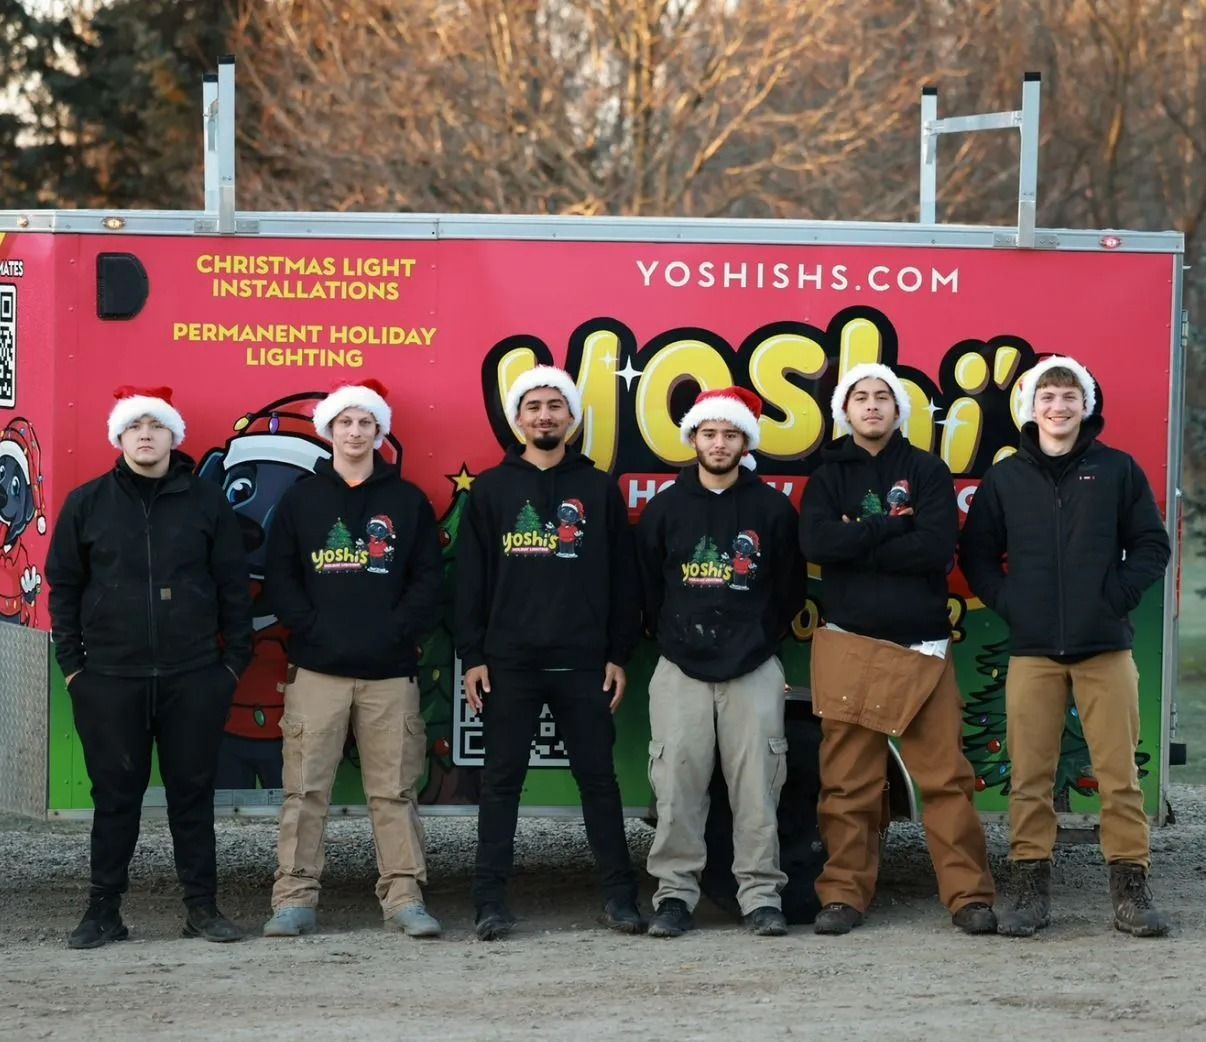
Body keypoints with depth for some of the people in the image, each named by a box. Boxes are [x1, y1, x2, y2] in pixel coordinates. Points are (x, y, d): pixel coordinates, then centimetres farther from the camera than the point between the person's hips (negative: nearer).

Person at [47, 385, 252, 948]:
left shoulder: (206, 502, 5)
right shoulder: (87, 504, 5)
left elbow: (233, 586, 7)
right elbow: (63, 585, 7)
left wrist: (234, 660, 1)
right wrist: (71, 664, 1)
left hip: (194, 679, 0)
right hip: (109, 678, 0)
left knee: (193, 791, 5)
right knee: (115, 795, 4)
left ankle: (202, 906, 12)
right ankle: (103, 910, 10)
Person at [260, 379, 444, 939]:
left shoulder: (407, 501, 9)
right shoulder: (301, 500, 9)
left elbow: (427, 579, 6)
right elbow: (279, 578, 5)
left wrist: (397, 630, -8)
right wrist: (312, 628, -8)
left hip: (390, 670, 0)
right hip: (317, 669, 0)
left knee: (394, 789, 1)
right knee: (305, 788, -2)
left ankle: (404, 897, 4)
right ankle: (295, 898, 2)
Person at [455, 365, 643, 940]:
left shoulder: (599, 489, 8)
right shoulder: (491, 488, 7)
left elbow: (622, 578, 8)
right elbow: (471, 578, 5)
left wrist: (619, 655, 2)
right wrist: (471, 656, -2)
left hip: (584, 664, 0)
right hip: (508, 661, 0)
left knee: (598, 777, 4)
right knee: (501, 779, 2)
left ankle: (619, 894, 9)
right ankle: (491, 900, 4)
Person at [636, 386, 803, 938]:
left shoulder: (772, 508, 5)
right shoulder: (665, 508, 7)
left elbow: (790, 588, 11)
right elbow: (646, 587, 12)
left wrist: (760, 638, 7)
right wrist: (671, 636, 8)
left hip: (753, 670, -1)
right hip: (680, 670, 1)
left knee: (757, 788, -4)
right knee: (676, 786, -4)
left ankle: (760, 894, 1)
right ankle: (674, 893, 3)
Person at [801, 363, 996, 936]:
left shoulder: (927, 470, 7)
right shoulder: (828, 475, 12)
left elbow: (938, 548, -9)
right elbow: (816, 542, -8)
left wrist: (857, 544, -8)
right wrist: (893, 525, -9)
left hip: (922, 647, -1)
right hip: (849, 647, 1)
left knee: (945, 776, -5)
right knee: (847, 781, 0)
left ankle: (969, 894, -3)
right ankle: (844, 895, 6)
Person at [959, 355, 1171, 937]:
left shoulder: (1117, 470, 5)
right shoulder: (1005, 478, 8)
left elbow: (1151, 545, 6)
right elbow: (976, 554, 12)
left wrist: (1117, 597, -5)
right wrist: (1006, 603, 0)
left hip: (1106, 648, -1)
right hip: (1031, 650, 1)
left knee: (1119, 773, -2)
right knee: (1029, 776, 0)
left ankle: (1131, 889, 4)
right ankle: (1030, 890, 6)